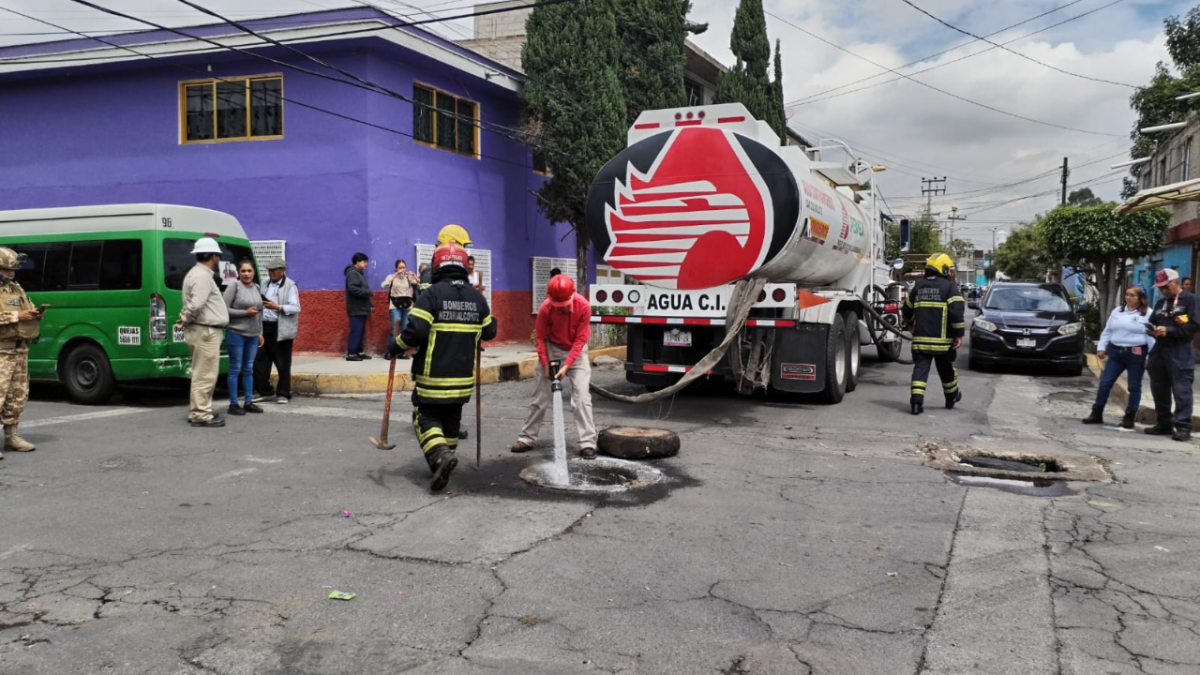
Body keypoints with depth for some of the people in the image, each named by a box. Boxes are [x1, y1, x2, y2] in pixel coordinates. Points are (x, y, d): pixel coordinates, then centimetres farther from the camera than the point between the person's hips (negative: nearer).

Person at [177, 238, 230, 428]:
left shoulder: (199, 273, 19)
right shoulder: (202, 276, -16)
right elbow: (197, 305, -27)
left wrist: (185, 319, 5)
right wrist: (186, 320, -11)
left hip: (205, 331, 11)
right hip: (205, 332, -11)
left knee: (202, 374, 17)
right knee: (205, 375, -7)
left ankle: (197, 411, 24)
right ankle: (201, 415, -3)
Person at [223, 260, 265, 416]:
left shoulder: (257, 288, 11)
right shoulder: (234, 287, -7)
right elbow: (225, 309, -11)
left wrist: (260, 333, 14)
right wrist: (245, 313, -16)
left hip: (253, 335, 6)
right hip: (236, 334, -6)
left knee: (249, 369, 11)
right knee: (235, 369, 0)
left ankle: (249, 401, 18)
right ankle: (233, 404, 6)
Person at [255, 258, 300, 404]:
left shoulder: (290, 286, -5)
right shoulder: (265, 284, 15)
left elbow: (296, 308, -12)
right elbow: (261, 303, 22)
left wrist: (278, 307, -23)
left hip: (281, 329, -6)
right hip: (264, 327, 6)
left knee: (283, 364, 2)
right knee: (260, 361, 7)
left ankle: (283, 394, 12)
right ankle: (264, 391, 19)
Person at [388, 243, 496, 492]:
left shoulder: (431, 294, -13)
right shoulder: (477, 298, 3)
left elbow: (416, 331, -21)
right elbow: (489, 332, 13)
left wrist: (395, 347, -5)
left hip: (433, 376, -5)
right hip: (463, 377, 5)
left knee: (426, 417, 5)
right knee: (451, 418, 20)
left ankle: (441, 456, -17)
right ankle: (445, 456, 29)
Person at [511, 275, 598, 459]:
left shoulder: (583, 306, -25)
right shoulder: (545, 307, -23)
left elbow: (581, 339, -19)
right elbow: (540, 337, -10)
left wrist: (567, 366, -22)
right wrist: (545, 364, -13)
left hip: (576, 351, -1)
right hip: (552, 349, 1)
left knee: (582, 397, -11)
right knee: (540, 397, 5)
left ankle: (588, 443, -9)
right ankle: (527, 438, 16)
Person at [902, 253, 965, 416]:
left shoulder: (918, 287, 11)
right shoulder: (950, 287, -5)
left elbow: (907, 310, 21)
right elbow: (956, 312, -15)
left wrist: (911, 324, 39)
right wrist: (959, 334, -10)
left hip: (920, 339, 3)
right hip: (942, 340, -3)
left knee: (920, 368, -1)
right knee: (946, 370, 15)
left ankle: (917, 399, -17)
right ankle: (952, 397, 33)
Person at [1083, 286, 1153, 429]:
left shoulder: (1147, 314, -3)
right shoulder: (1117, 311, 13)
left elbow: (1152, 336, -8)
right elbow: (1107, 331, 16)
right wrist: (1101, 347, 7)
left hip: (1136, 354, -5)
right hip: (1116, 352, 5)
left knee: (1134, 387, 5)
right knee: (1105, 383, 2)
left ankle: (1129, 418, 12)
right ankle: (1096, 414, 9)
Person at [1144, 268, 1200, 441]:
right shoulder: (1160, 303, 20)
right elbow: (1152, 322, 26)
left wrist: (1168, 330, -18)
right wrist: (1153, 330, 2)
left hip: (1180, 352, -7)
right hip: (1159, 350, 7)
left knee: (1181, 390, -8)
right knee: (1159, 390, 9)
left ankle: (1183, 427, -7)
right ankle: (1163, 424, 18)